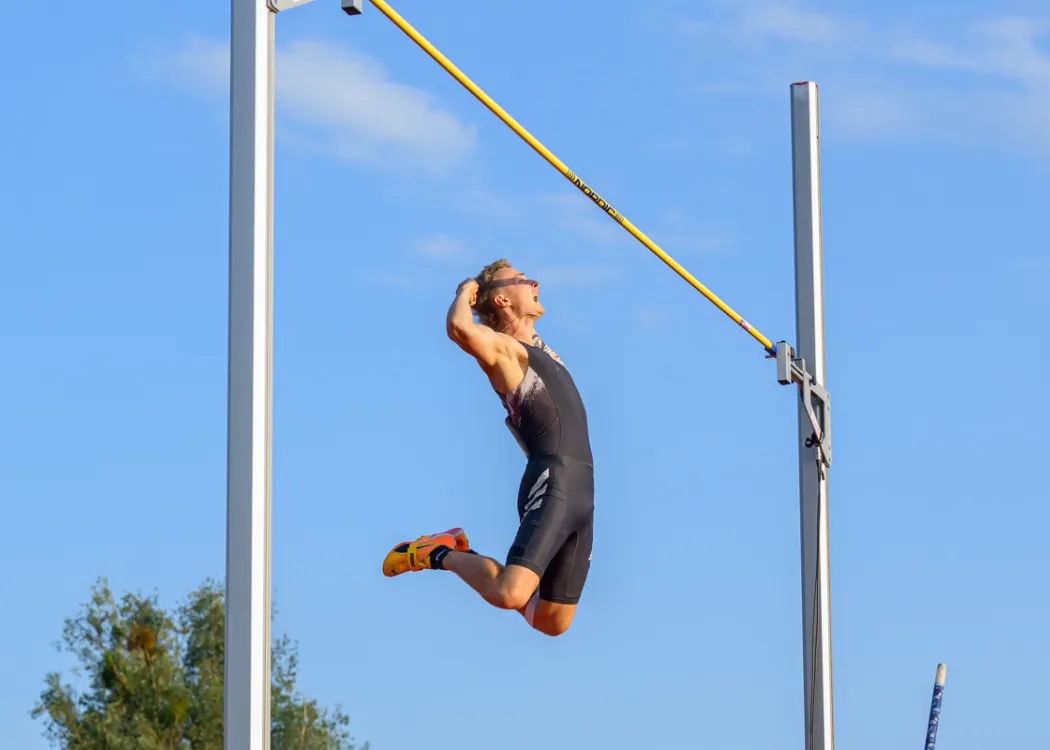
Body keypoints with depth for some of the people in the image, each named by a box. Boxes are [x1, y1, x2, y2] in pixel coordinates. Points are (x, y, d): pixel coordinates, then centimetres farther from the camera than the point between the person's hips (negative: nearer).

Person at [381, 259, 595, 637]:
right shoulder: (499, 347, -4)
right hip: (552, 482, -8)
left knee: (553, 623, 8)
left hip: (581, 491, 8)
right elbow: (460, 328, -27)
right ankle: (444, 554, 1)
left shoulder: (536, 347, 22)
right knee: (509, 596, -26)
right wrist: (464, 294, -7)